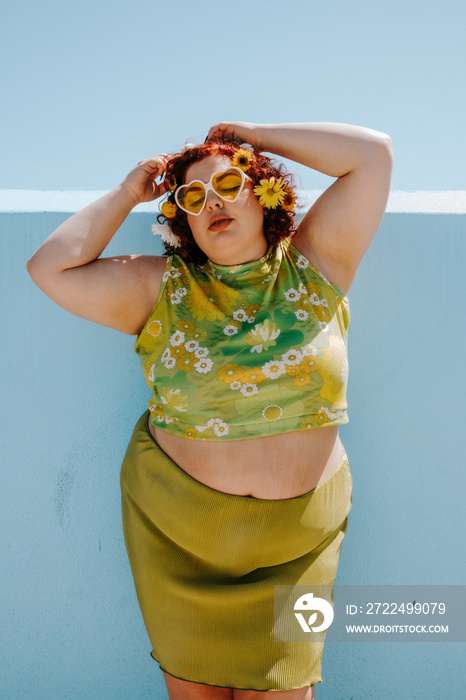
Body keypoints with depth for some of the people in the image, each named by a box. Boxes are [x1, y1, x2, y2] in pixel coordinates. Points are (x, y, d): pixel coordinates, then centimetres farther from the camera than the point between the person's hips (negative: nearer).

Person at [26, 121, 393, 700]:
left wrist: (255, 135, 0)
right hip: (176, 525, 1)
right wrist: (127, 194, -1)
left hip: (297, 533, 0)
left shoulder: (313, 266, -2)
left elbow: (374, 153, -5)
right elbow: (50, 269, -8)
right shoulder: (161, 287, -1)